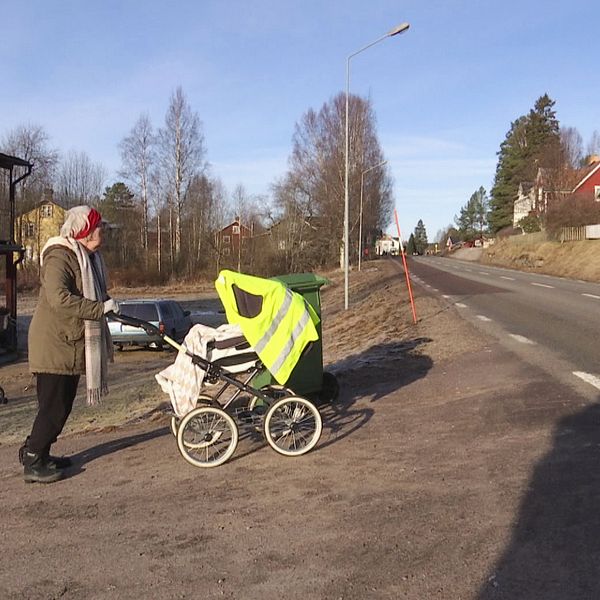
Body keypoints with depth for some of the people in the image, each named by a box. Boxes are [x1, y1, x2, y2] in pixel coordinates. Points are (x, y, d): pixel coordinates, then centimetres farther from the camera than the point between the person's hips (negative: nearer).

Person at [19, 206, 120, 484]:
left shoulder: (86, 257, 13)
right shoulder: (59, 256, -18)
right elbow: (59, 298, -32)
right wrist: (100, 307, -29)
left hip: (71, 344, 10)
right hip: (54, 343, -10)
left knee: (62, 404, 14)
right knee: (53, 406, -5)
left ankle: (36, 451, 27)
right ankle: (32, 463, 6)